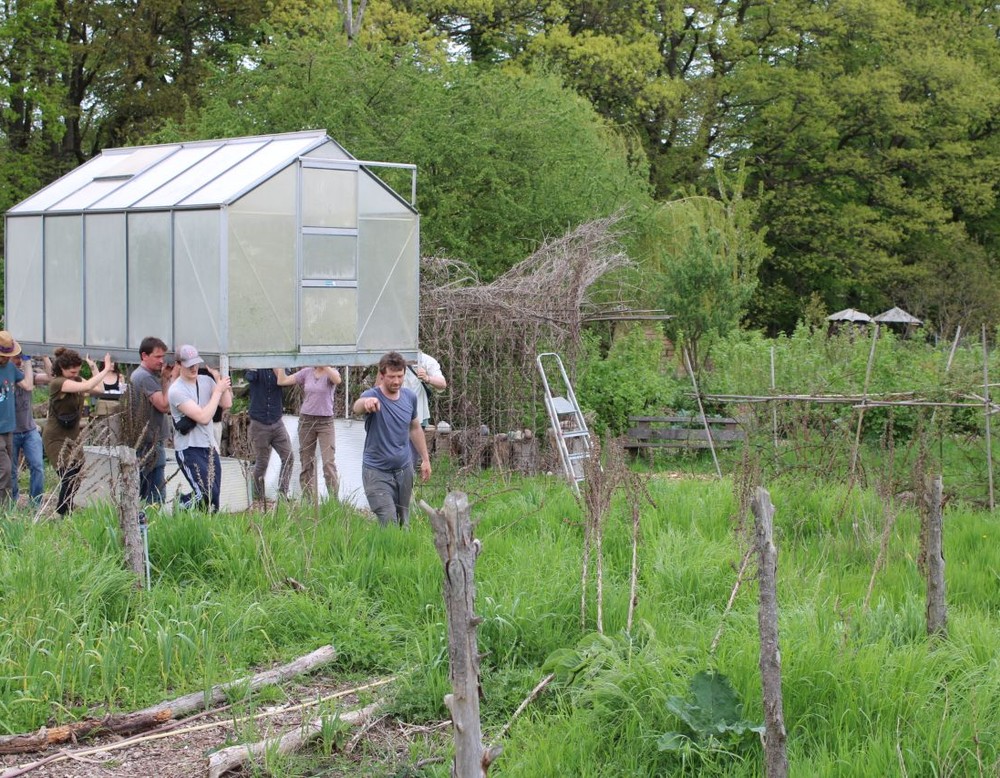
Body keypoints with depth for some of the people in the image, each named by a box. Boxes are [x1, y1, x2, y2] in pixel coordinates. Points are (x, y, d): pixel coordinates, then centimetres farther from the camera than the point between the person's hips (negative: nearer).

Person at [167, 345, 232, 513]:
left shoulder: (206, 381, 8)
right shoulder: (177, 390, -14)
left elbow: (227, 404, -2)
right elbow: (203, 417, -21)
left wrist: (220, 379, -9)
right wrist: (218, 390, -14)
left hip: (210, 448, 7)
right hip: (189, 451, -7)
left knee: (213, 502, 5)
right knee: (209, 497, -19)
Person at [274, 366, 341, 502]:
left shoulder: (331, 372, -3)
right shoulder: (306, 372, 5)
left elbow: (337, 379, -27)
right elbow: (282, 381, 4)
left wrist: (323, 365, -30)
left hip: (325, 421, -4)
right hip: (306, 420, 4)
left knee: (329, 463, -11)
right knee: (306, 464, 6)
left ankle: (334, 500, -5)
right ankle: (308, 500, 14)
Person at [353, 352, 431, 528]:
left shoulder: (410, 396, 1)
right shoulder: (372, 396, -17)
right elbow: (357, 406, -42)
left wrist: (425, 459, 16)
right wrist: (366, 402, -66)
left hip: (404, 469, 5)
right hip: (377, 471, -5)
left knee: (403, 523, 12)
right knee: (389, 524, -14)